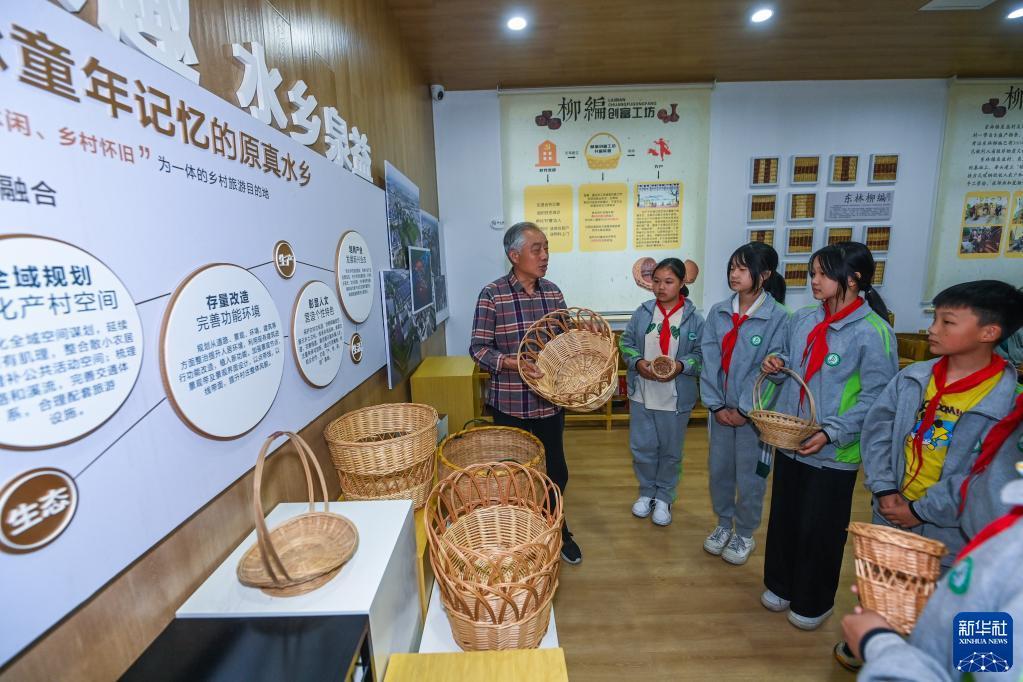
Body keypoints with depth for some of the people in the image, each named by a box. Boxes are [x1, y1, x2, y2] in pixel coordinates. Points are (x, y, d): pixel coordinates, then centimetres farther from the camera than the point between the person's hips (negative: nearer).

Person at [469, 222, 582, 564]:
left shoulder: (553, 291, 3)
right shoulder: (492, 294, -12)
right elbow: (478, 347, -12)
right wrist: (510, 362, -27)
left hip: (550, 399, 4)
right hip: (510, 402, -4)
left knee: (556, 471, 17)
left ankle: (556, 530, 43)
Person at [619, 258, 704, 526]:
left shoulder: (693, 318, -7)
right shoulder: (642, 312, -1)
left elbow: (701, 354, -5)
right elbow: (626, 342, 2)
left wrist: (680, 366, -22)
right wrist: (638, 362, -15)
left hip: (676, 397, -1)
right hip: (642, 393, 2)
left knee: (670, 450, 14)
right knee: (642, 447, 12)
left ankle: (664, 497, 35)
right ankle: (647, 492, 35)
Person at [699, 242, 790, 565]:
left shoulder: (778, 316, -12)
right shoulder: (718, 312, -1)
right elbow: (710, 361, -2)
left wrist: (744, 410, -13)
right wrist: (716, 404, -7)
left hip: (754, 412, -4)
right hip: (721, 408, 4)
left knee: (750, 478, 10)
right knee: (718, 470, 16)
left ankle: (745, 534, 34)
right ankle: (723, 523, 39)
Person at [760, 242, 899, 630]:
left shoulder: (873, 332, -16)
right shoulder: (802, 318, 2)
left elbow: (877, 397, -16)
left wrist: (831, 433, -22)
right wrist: (777, 365, -7)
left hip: (833, 453, -5)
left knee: (820, 529, 12)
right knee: (783, 518, 19)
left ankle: (813, 602, 36)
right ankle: (781, 586, 42)